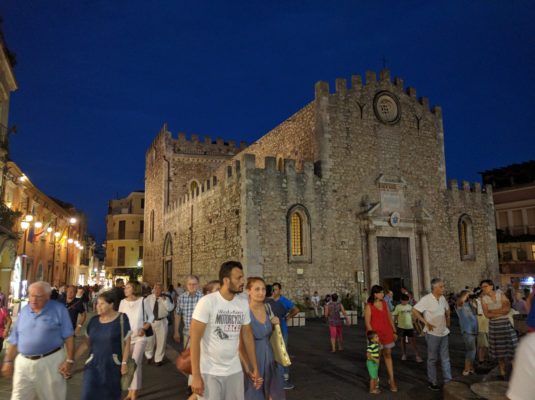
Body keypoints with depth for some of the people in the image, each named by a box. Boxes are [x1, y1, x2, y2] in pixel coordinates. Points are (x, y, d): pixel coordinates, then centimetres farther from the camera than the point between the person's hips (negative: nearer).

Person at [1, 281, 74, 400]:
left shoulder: (59, 309, -7)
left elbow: (68, 337, -9)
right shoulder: (24, 311, 7)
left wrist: (69, 360, -14)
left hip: (51, 361, -4)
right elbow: (14, 339, 13)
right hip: (24, 362, 4)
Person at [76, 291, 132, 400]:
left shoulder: (121, 319, -10)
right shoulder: (94, 320, 1)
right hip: (93, 364, 3)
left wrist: (124, 363, -13)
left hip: (112, 365, -3)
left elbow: (127, 343, -9)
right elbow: (86, 343, 9)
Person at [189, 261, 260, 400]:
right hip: (209, 372, -5)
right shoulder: (207, 302, -16)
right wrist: (195, 375, -18)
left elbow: (247, 336, 9)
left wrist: (254, 368, 10)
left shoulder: (243, 303, 1)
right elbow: (194, 339, -15)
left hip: (235, 370, 5)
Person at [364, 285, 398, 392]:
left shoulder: (385, 303, 5)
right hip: (375, 334, -4)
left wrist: (394, 331, 9)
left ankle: (391, 380, 13)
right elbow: (367, 323, -12)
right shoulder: (369, 306, -12)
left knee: (388, 355, 7)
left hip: (387, 333, 4)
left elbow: (389, 318, 10)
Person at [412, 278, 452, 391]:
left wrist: (448, 322, 12)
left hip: (444, 332, 6)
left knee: (445, 358, 13)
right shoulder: (426, 299, -19)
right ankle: (432, 382, 18)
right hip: (432, 333, -6)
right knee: (432, 359, 6)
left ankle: (448, 381, 23)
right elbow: (414, 311, -20)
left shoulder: (442, 298, 2)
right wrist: (426, 323, -19)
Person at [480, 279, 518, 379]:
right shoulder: (483, 299, -1)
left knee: (511, 346, -3)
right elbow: (487, 314, -8)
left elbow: (507, 308, -14)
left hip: (506, 323, -1)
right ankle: (502, 372, 16)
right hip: (494, 325, 1)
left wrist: (492, 311, -14)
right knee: (499, 349, 6)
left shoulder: (501, 295, -1)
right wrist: (501, 312, -11)